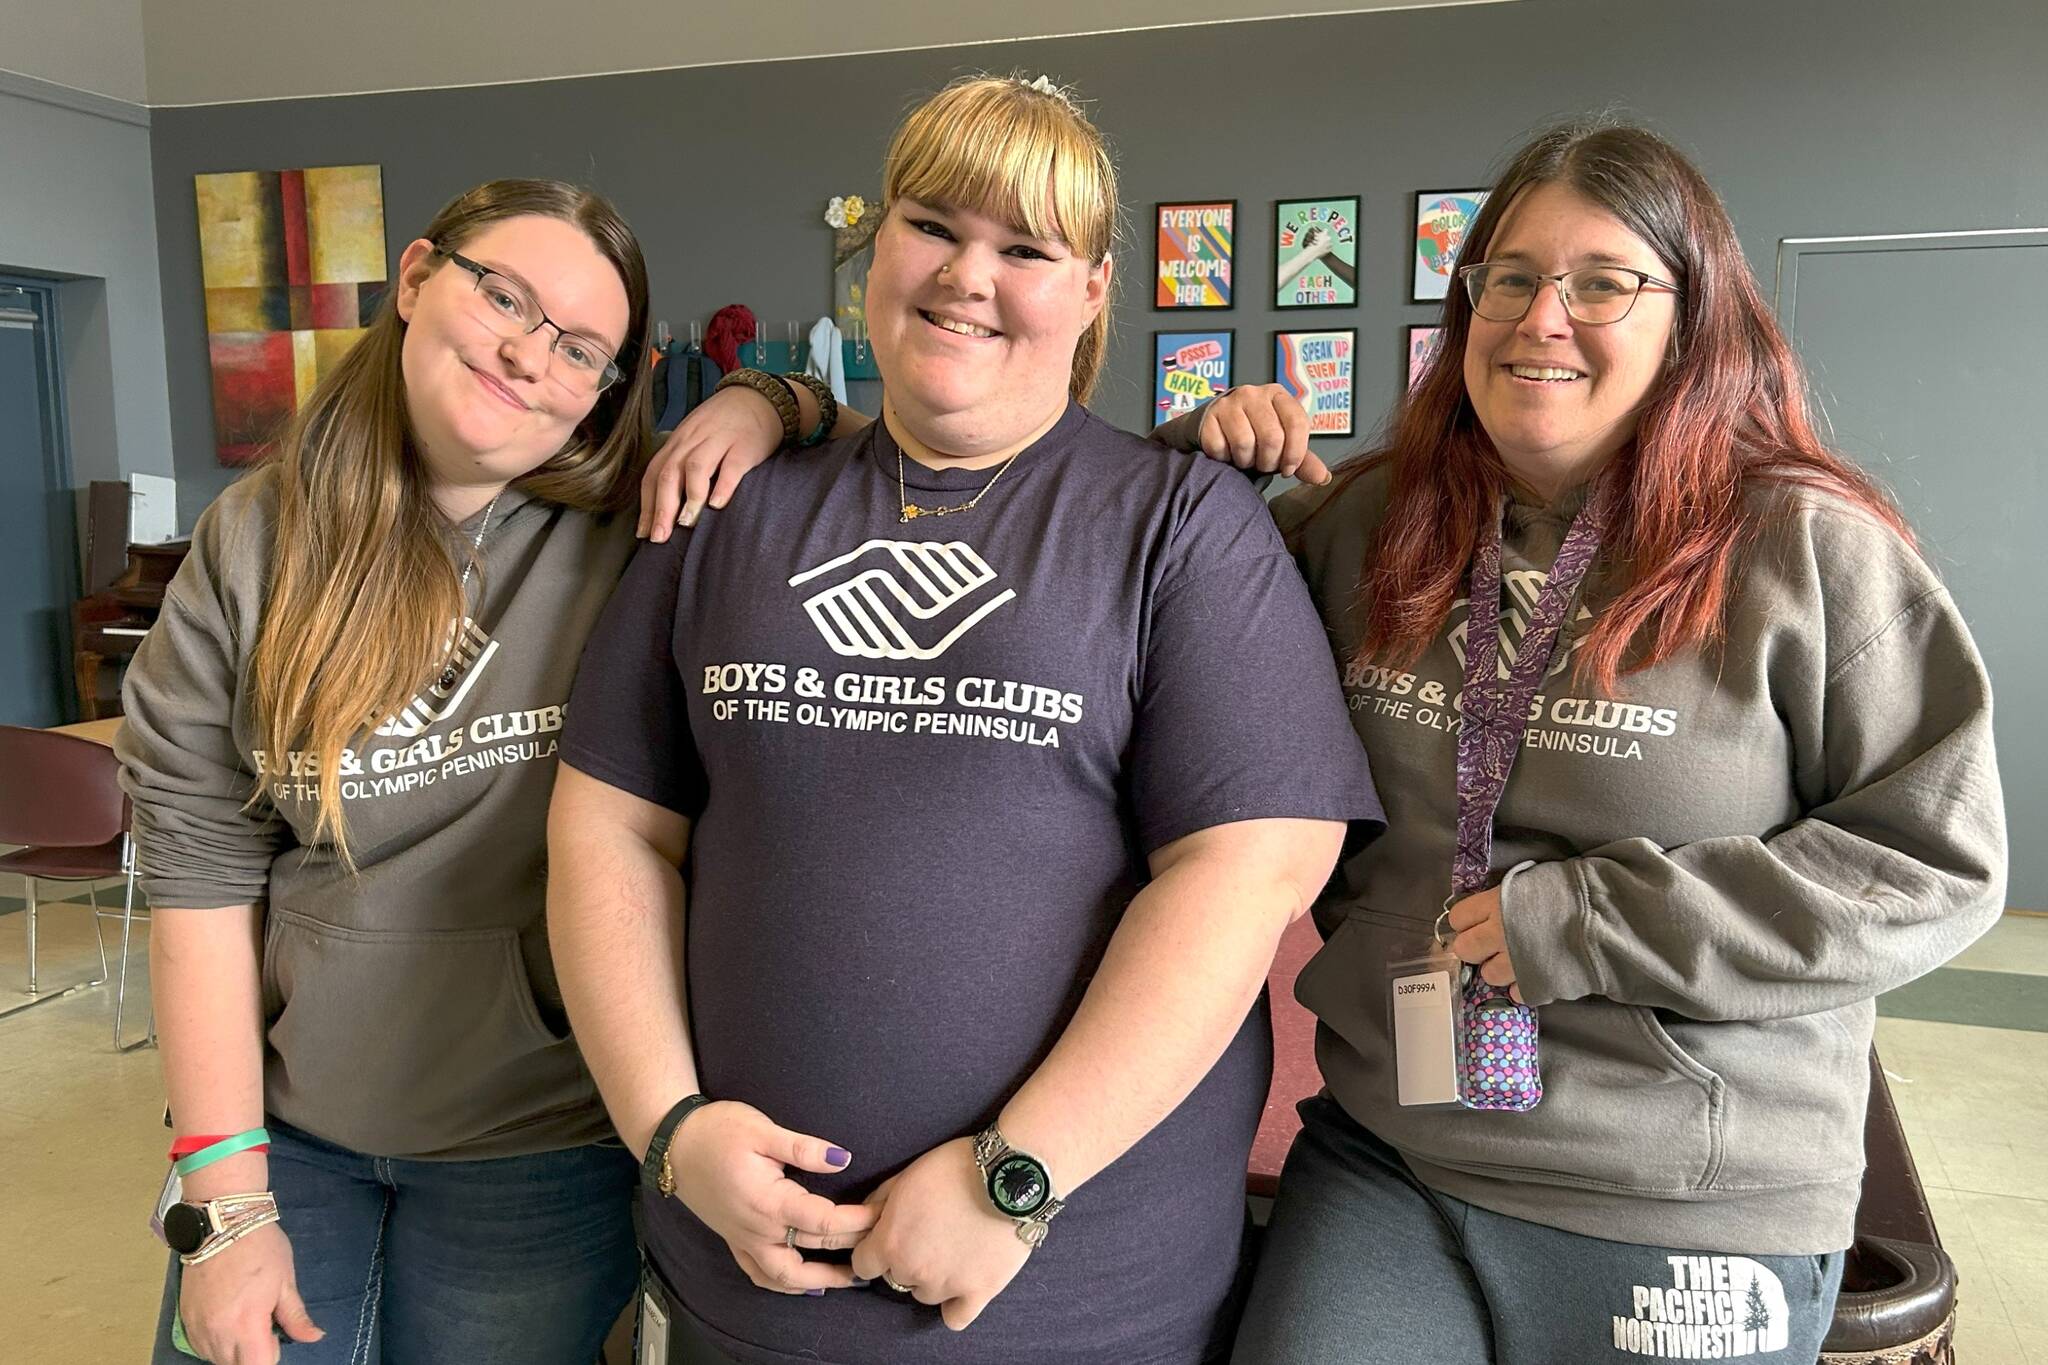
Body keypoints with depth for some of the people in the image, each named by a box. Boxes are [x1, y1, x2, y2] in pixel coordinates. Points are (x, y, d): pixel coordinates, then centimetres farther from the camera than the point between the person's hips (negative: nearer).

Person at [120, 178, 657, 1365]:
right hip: (284, 1121, 2)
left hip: (540, 1144, -2)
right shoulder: (257, 545, -4)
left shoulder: (641, 539, -11)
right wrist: (225, 1203, -5)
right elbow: (203, 876, -4)